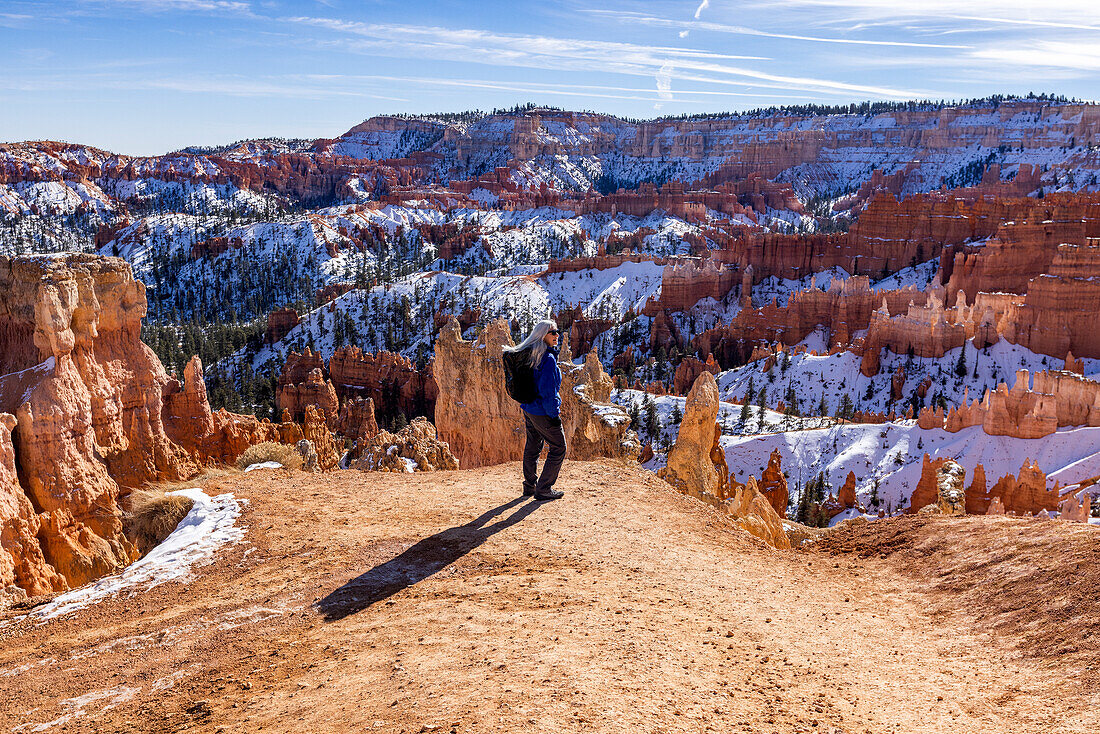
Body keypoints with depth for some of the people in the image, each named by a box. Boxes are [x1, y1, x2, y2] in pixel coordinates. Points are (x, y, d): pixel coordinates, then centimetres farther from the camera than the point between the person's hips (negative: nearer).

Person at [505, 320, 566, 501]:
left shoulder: (528, 355, 6)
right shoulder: (548, 358, -22)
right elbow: (548, 390, -23)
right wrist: (554, 413, -16)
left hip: (529, 409, 9)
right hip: (543, 413, -9)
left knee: (532, 448, 21)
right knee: (558, 448, 5)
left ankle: (529, 486, 33)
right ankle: (544, 489, 8)